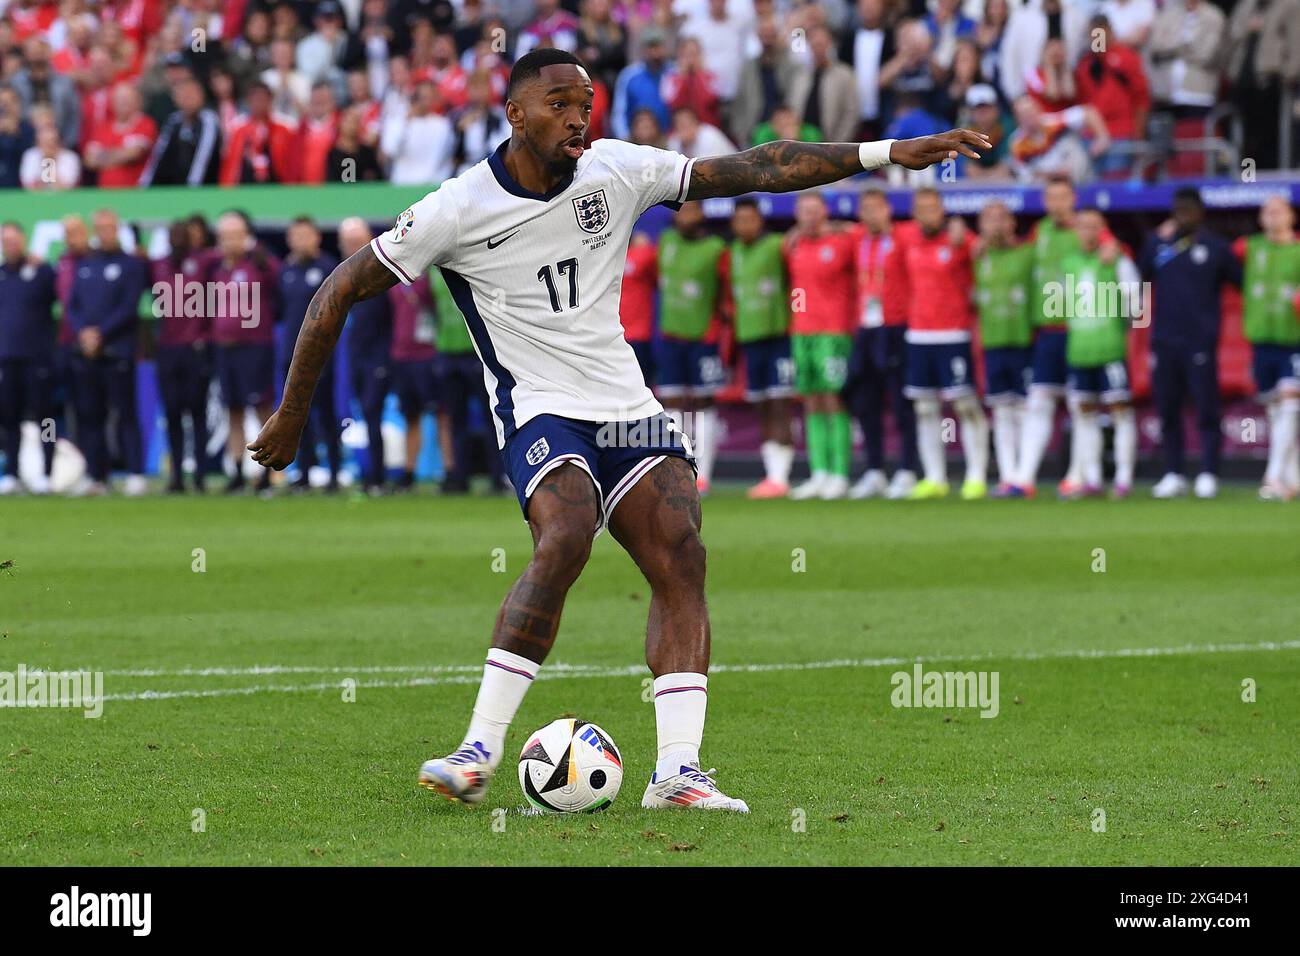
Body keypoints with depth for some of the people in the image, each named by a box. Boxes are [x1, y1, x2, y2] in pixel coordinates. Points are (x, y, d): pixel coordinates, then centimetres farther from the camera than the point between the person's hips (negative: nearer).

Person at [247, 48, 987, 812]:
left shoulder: (618, 170, 2)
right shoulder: (458, 211, -9)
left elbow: (753, 170, 5)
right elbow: (341, 293, -2)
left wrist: (886, 154, -1)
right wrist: (292, 416, 0)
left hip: (628, 406, 5)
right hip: (541, 411, -5)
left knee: (681, 557, -13)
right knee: (565, 540, -30)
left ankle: (677, 770, -16)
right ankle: (480, 750, -27)